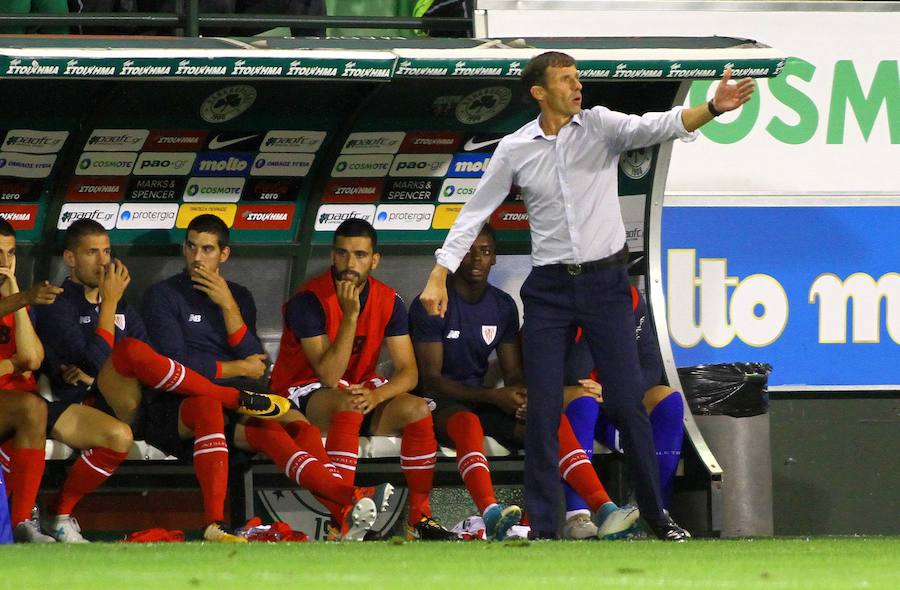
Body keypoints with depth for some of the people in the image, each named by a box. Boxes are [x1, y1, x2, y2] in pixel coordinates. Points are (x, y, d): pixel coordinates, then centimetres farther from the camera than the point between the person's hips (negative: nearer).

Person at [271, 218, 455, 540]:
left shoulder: (388, 301, -2)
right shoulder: (309, 301, -17)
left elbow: (408, 372, -5)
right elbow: (329, 376, -23)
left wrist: (377, 395, -26)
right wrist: (350, 315, -30)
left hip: (362, 391, 5)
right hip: (302, 394, -5)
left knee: (417, 410, -21)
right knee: (348, 404, -37)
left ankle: (420, 517, -16)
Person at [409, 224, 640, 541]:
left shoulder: (503, 306, 12)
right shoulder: (430, 305, -8)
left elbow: (513, 372, 13)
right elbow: (431, 380, -13)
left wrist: (522, 396, -14)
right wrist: (494, 397, -22)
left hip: (481, 400, 6)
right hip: (442, 402, -6)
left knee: (554, 419, -18)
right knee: (468, 422, -41)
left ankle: (604, 511, -30)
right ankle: (491, 515, -63)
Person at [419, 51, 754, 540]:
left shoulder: (600, 126, -3)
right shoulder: (515, 148, 0)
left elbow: (656, 127, -20)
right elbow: (474, 214, 7)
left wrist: (713, 108, -38)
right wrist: (439, 275, 1)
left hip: (606, 282, -1)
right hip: (549, 288, 1)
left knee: (627, 403, -1)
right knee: (542, 410, -1)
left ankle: (656, 515, 10)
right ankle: (543, 527, 5)